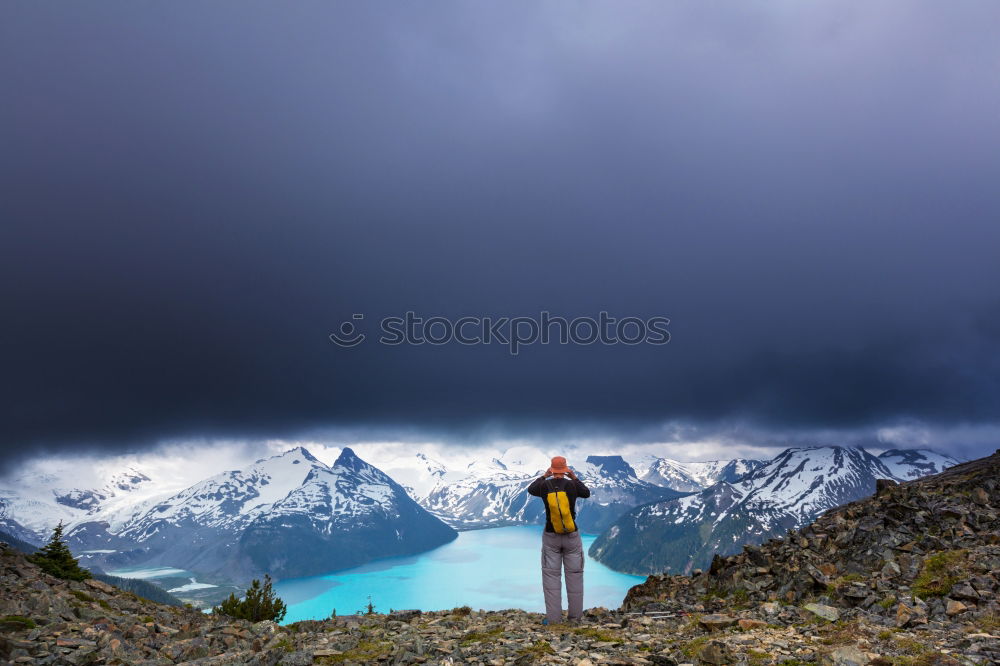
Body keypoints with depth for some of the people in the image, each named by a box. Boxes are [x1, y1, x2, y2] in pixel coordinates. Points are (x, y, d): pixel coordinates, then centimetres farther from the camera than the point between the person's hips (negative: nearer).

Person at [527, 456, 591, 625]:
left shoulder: (545, 486, -10)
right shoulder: (572, 485, -12)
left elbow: (531, 490, 15)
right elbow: (587, 493, 10)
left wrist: (544, 476, 23)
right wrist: (575, 477, 18)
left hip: (551, 537, 0)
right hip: (572, 536, 0)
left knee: (551, 575, 6)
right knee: (574, 574, 11)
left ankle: (553, 616, 4)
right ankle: (575, 614, 16)